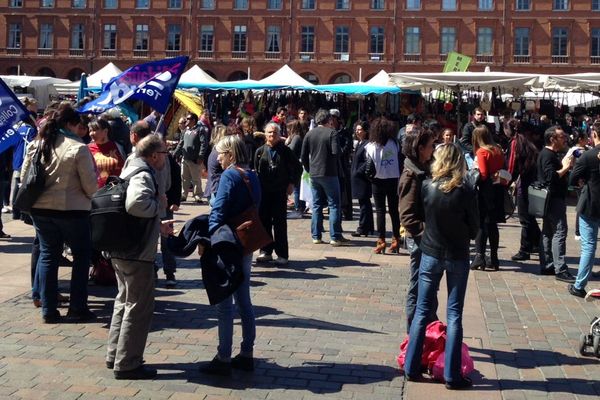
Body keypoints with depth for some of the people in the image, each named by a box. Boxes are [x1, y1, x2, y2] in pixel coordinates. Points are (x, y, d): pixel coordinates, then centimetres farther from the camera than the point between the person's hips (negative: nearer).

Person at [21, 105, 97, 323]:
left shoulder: (36, 145, 4)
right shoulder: (78, 149, -13)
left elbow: (24, 177, 9)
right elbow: (90, 184, -10)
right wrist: (91, 197, 10)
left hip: (40, 209, 5)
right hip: (72, 210, -5)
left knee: (47, 255, 14)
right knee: (81, 255, 9)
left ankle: (48, 310, 14)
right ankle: (77, 309, 10)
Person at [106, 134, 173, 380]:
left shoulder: (130, 171, 14)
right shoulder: (143, 176, -17)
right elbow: (136, 204, -37)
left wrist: (158, 226, 21)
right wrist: (160, 203, -19)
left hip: (120, 250, 10)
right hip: (138, 253, -10)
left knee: (124, 301, 21)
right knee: (139, 307, 0)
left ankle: (115, 355, 31)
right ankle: (127, 364, 6)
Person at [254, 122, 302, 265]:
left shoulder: (285, 151, 1)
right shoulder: (260, 151, 7)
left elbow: (298, 168, 8)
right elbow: (255, 171, 10)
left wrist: (292, 183, 0)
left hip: (280, 192, -2)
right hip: (263, 192, 3)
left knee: (280, 223, -1)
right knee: (264, 221, 6)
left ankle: (282, 254, 3)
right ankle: (266, 251, 17)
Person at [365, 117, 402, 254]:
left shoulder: (370, 146, -7)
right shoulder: (395, 144, -5)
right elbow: (400, 162, -3)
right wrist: (400, 178, 4)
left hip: (378, 181, -1)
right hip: (393, 180, 1)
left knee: (380, 211, 5)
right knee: (394, 210, 10)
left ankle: (381, 241, 1)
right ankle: (396, 240, 11)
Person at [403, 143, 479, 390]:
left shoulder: (426, 187, -9)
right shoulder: (466, 193, -14)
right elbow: (474, 229, -3)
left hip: (430, 254, 2)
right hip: (458, 257, -2)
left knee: (422, 311, 11)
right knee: (454, 315, 5)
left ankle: (411, 368, 15)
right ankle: (452, 375, 6)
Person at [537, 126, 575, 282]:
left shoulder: (550, 154, 18)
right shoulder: (547, 155, -15)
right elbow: (551, 177, -26)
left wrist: (564, 165, 6)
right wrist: (565, 167, -16)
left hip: (553, 198, 11)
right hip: (554, 198, -11)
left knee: (548, 232, 13)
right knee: (560, 232, -12)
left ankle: (546, 266, 19)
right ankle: (560, 270, -13)